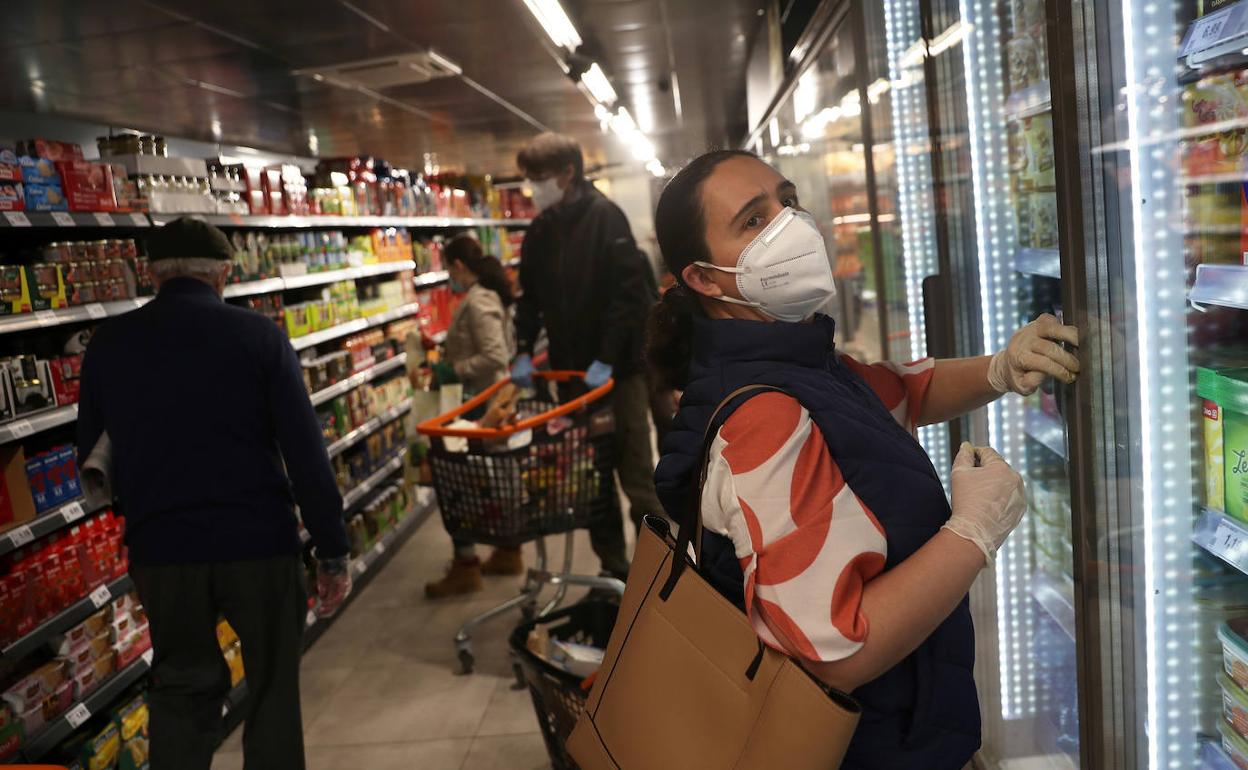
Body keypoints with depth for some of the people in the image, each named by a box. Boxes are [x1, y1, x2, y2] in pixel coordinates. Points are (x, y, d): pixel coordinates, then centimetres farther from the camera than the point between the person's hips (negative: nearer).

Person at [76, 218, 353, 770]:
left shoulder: (109, 343, 5)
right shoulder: (258, 335, -5)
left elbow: (86, 453, 12)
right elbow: (306, 453, -9)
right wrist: (333, 552, -3)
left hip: (160, 549, 3)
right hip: (259, 542, -2)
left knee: (182, 690, 19)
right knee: (273, 690, 12)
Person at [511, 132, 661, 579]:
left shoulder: (606, 217, -10)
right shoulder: (540, 230, 10)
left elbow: (628, 292, -16)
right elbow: (530, 295, 15)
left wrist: (607, 358, -20)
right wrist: (524, 350, 2)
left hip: (618, 365, -6)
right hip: (571, 367, 6)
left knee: (635, 469, -1)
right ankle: (613, 565, 22)